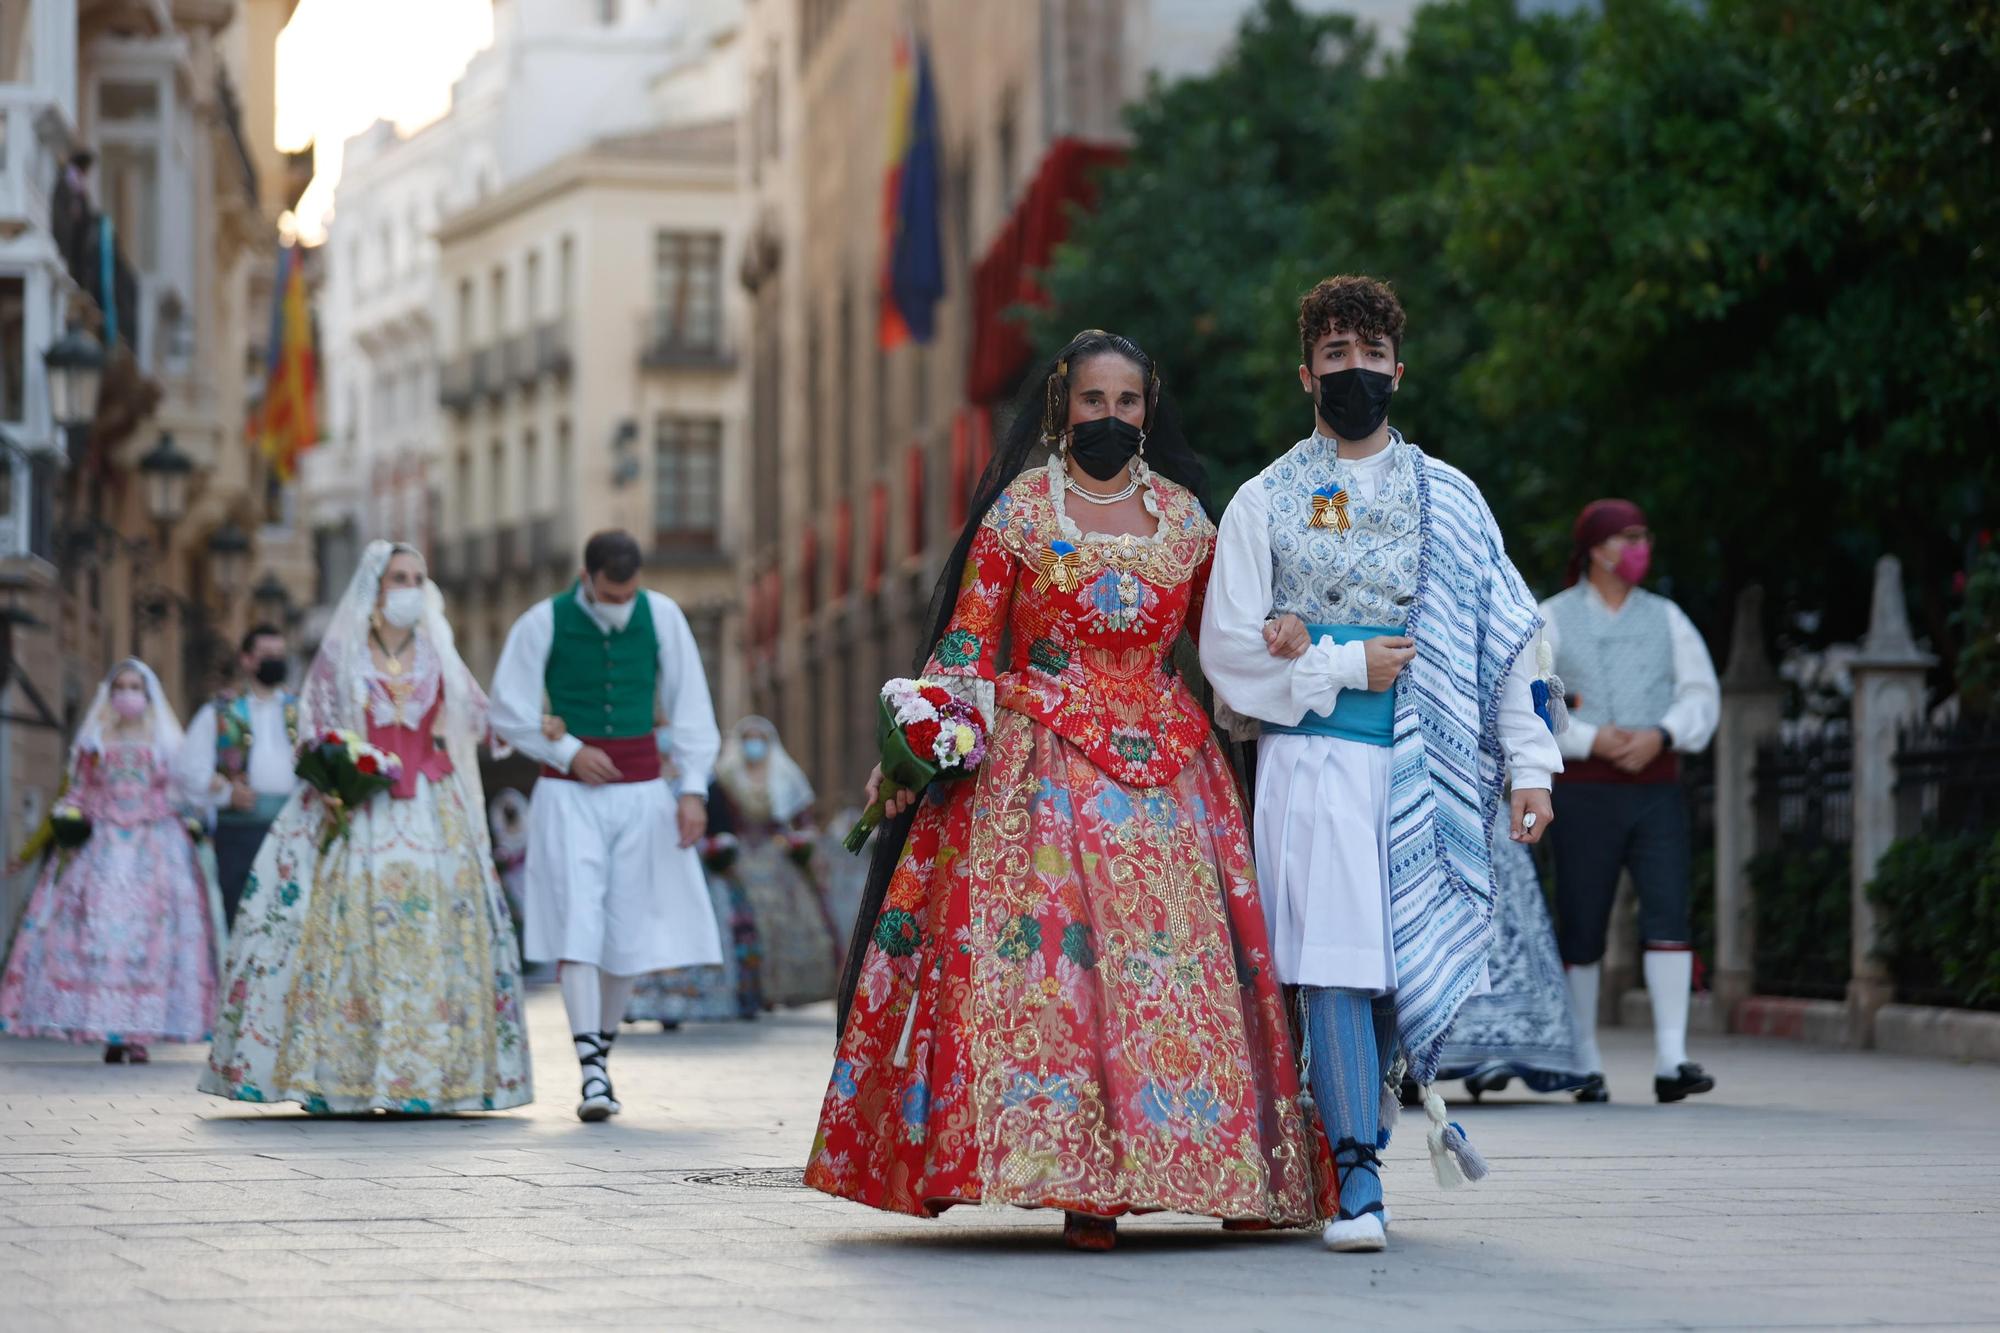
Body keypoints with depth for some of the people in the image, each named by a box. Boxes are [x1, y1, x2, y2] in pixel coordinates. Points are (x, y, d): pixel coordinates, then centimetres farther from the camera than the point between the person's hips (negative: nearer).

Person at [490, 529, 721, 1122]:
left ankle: (601, 1048, 25)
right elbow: (509, 713, 0)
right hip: (569, 794, -2)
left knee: (632, 930, 5)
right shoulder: (542, 624, -7)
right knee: (576, 924, -13)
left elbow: (690, 706, 2)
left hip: (642, 793, 2)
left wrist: (693, 788, -5)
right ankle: (593, 1074, -18)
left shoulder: (662, 617, -2)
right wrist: (569, 752, -11)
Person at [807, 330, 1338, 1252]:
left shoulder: (1183, 514, 13)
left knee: (1187, 958, -5)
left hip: (1164, 763, 3)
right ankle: (1078, 1182, -15)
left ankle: (1236, 1177, -1)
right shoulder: (1020, 509, 4)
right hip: (1043, 761, -3)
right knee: (1045, 950, -15)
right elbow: (970, 644, 2)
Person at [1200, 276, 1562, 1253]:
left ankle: (1420, 1076, 33)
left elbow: (1506, 637, 10)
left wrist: (1530, 767, 2)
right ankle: (1357, 1181, -7)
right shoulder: (1265, 503, 8)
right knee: (1335, 962, -9)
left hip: (1426, 766, 2)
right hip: (1314, 760, -2)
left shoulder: (1448, 499, 13)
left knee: (1425, 948, 1)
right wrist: (1346, 667, -6)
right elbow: (1225, 648, 3)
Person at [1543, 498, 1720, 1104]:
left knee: (1668, 913, -13)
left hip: (1656, 787, 2)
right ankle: (1586, 1066, 11)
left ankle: (1672, 1061, -17)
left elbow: (1702, 696, 7)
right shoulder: (1552, 620, 5)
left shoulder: (1666, 618, 13)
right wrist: (1591, 739, -15)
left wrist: (1659, 736, -12)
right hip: (1586, 789, -2)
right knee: (1582, 928, 0)